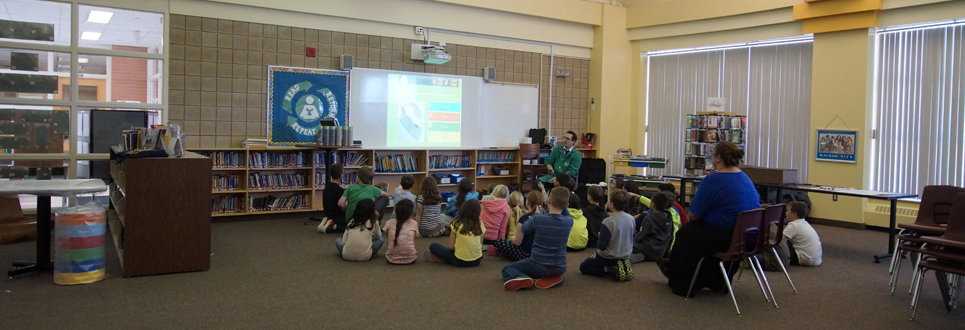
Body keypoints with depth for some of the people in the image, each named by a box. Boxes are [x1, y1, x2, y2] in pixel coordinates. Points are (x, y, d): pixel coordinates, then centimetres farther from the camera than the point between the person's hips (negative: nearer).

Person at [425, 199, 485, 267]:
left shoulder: (457, 223, -8)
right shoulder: (480, 224, -1)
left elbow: (451, 247, -4)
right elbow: (480, 245, 6)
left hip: (460, 261, -3)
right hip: (477, 261, 3)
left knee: (433, 246, 9)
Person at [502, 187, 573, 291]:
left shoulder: (537, 219, -14)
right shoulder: (569, 221, -6)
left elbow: (517, 241, 1)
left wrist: (513, 237, 20)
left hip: (538, 265, -4)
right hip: (559, 268, 4)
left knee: (507, 269, 15)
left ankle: (519, 278, -18)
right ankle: (553, 278, 6)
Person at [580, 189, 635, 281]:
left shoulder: (608, 222, -27)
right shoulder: (631, 219, -7)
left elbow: (602, 246, -22)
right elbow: (632, 240, 6)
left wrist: (598, 242, -1)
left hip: (609, 257, -7)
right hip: (625, 256, 7)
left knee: (583, 267, 12)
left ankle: (609, 270, -8)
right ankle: (623, 266, 6)